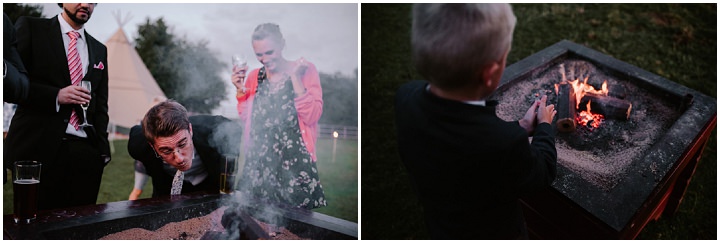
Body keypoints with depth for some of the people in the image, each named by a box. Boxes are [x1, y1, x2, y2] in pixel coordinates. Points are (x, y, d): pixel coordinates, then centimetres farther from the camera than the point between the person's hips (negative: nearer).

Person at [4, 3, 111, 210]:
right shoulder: (31, 28, 6)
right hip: (38, 146, -3)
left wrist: (102, 151, 7)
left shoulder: (99, 50, 18)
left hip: (85, 151, 4)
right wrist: (56, 95, -14)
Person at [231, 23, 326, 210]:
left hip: (294, 160, -4)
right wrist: (240, 90, 3)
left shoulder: (305, 70, -2)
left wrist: (295, 78, -16)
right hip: (258, 160, 4)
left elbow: (312, 116, -11)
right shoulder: (254, 76, 12)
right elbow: (245, 118, 17)